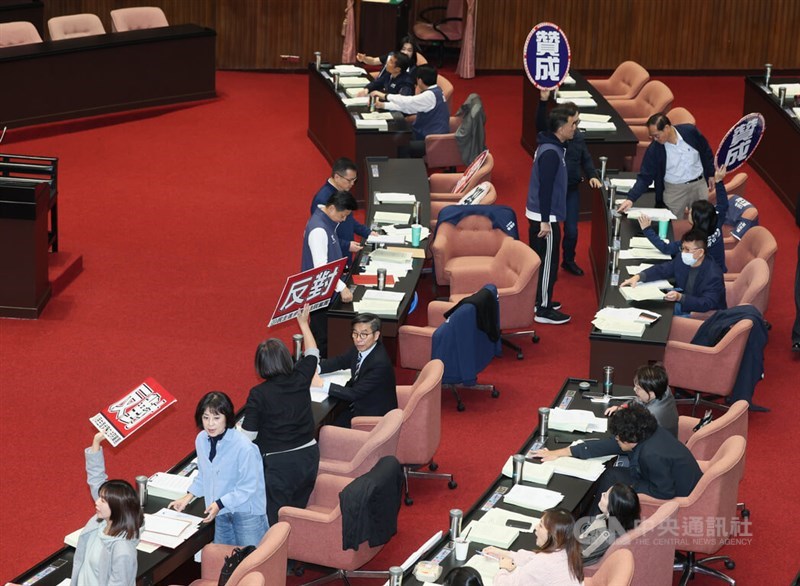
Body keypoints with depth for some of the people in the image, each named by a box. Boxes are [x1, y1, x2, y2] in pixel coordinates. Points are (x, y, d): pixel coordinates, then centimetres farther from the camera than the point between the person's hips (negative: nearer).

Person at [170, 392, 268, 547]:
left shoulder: (244, 447, -26)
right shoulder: (201, 439, -5)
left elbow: (247, 487, -20)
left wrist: (219, 504, -22)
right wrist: (188, 497, 4)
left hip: (246, 510, -6)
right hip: (221, 512, 6)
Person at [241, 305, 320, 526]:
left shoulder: (258, 394, -15)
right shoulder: (300, 379, -4)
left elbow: (248, 435, -10)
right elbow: (312, 353, 17)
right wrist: (303, 323, 32)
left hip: (279, 464, -5)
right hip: (309, 456, 5)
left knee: (277, 523, 3)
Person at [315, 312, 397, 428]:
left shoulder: (380, 363, -30)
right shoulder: (360, 348, -5)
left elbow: (354, 394, -28)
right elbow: (340, 361, 10)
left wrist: (322, 384, -28)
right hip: (356, 406, 8)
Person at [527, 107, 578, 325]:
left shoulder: (549, 146, 9)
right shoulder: (551, 152, -22)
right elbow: (545, 188, -24)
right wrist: (545, 221, -23)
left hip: (540, 215, 10)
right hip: (545, 217, -10)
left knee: (540, 260, 19)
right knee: (548, 263, -2)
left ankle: (539, 300, 30)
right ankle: (543, 310, 5)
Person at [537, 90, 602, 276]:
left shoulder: (578, 137, 0)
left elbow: (586, 158, 12)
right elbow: (540, 123, -35)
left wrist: (592, 175, -3)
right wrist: (543, 102, -49)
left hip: (572, 190, 4)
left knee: (571, 229, 7)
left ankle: (568, 261, 29)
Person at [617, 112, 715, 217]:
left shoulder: (690, 131, -14)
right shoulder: (654, 149, -15)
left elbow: (706, 152, 2)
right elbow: (645, 176, -13)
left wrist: (711, 175, 7)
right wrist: (631, 199, -24)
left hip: (699, 185, 1)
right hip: (674, 191, -1)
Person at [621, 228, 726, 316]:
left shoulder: (713, 275, -25)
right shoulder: (681, 261, -4)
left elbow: (707, 304, -31)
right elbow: (661, 270, 8)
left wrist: (680, 297, -43)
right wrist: (638, 277, -10)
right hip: (686, 306, 7)